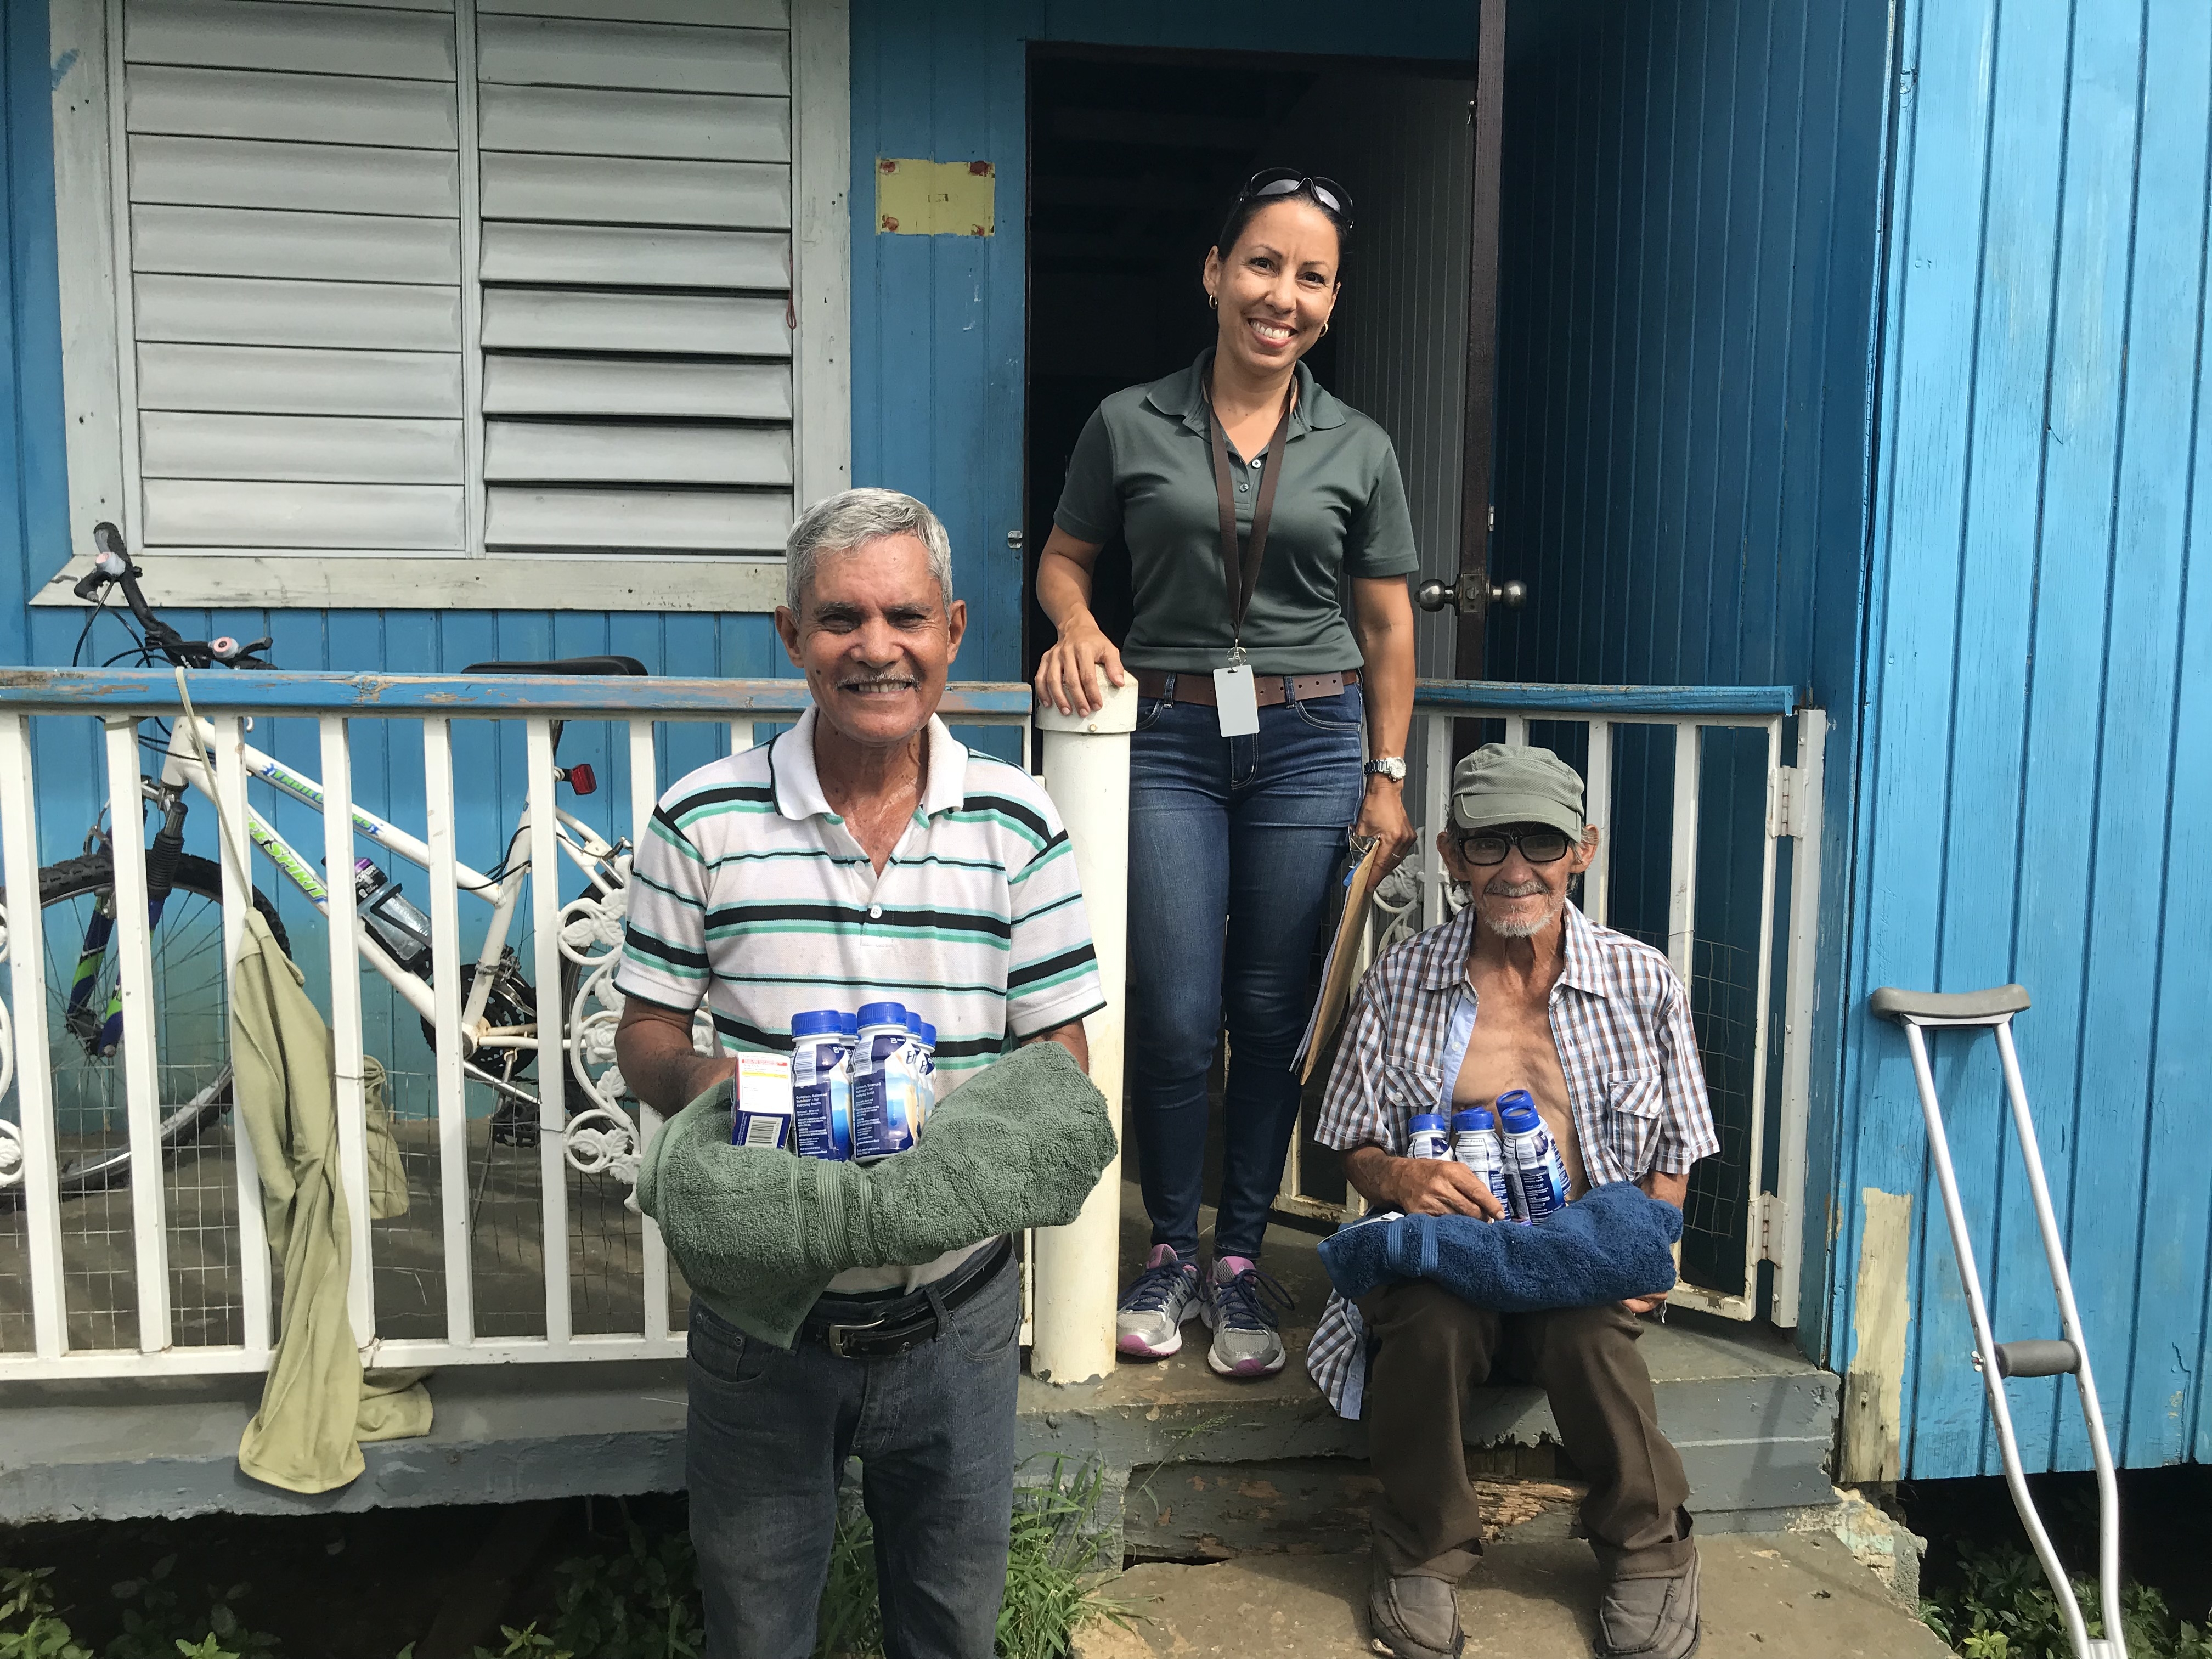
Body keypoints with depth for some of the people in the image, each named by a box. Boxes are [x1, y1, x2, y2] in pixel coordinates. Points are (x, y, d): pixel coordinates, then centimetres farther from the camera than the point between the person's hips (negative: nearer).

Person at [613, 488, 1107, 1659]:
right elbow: (644, 1038, -1)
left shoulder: (1017, 825, -6)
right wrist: (700, 1081, -23)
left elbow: (1061, 1055, -2)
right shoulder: (701, 822, -8)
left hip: (954, 1310, 1)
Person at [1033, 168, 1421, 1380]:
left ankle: (1242, 1258, 23)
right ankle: (1171, 1252, 21)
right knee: (1174, 1019, -1)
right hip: (1167, 737, -1)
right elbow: (1063, 558, 13)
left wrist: (1387, 777, 3)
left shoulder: (1358, 450, 6)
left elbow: (1386, 623, 9)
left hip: (1309, 741, 1)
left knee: (1272, 1013, 6)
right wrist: (1078, 628, -9)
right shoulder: (1129, 425, 3)